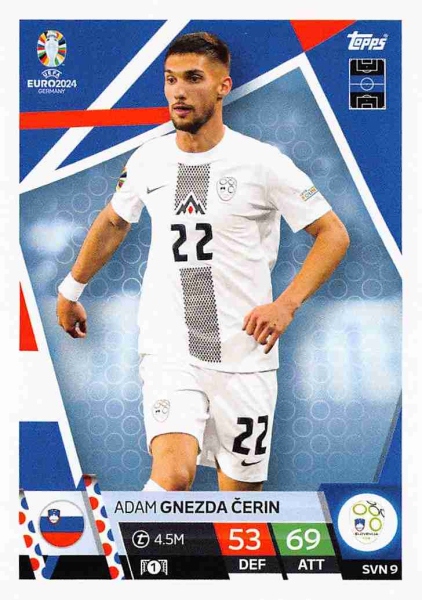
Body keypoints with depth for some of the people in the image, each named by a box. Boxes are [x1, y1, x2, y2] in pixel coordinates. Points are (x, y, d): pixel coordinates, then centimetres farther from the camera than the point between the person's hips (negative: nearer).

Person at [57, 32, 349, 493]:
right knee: (173, 477, -23)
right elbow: (112, 223, 23)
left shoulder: (261, 162, -6)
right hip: (168, 349, 1)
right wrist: (71, 290, 29)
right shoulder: (148, 160, 4)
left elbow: (334, 234, -1)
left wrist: (286, 305, -12)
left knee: (241, 489, 12)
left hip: (244, 354, -1)